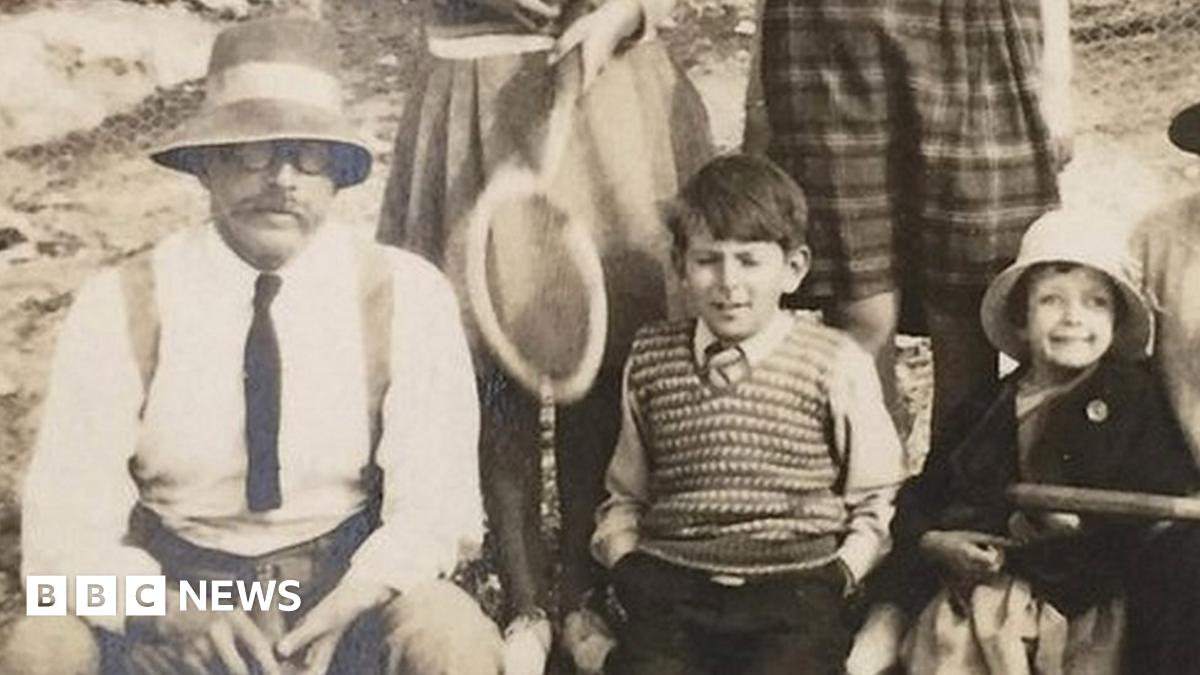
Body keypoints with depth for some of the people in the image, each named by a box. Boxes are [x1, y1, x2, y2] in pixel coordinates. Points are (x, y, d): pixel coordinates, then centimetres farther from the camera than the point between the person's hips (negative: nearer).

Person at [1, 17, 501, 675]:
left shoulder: (407, 297, -6)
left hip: (350, 590, 0)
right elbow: (66, 527, -8)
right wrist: (167, 608, -27)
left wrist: (353, 600, -26)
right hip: (171, 587, 1)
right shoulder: (118, 307, -7)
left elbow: (432, 505, -7)